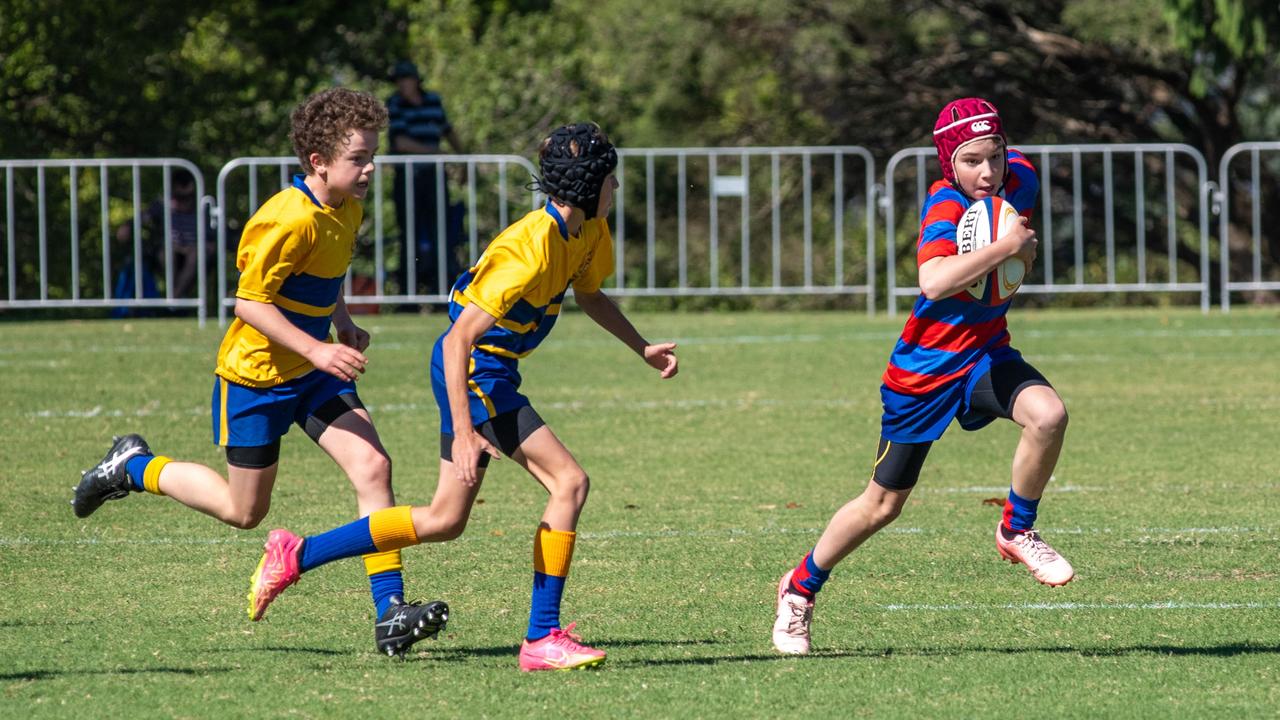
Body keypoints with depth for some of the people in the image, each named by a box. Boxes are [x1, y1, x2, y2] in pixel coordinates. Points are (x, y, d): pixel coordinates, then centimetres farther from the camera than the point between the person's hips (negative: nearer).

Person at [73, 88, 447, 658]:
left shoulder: (346, 210, 2)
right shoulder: (290, 219, -26)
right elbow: (249, 302, -25)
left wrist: (343, 325, 6)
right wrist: (318, 350, -30)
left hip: (313, 373, 7)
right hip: (256, 375, -7)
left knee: (373, 466, -12)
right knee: (244, 511, 5)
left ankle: (390, 612, -13)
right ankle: (134, 468, 29)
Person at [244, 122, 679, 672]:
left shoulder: (589, 231, 1)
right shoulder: (529, 250, -27)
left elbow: (589, 296, 24)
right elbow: (459, 340, -29)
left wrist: (644, 349, 14)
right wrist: (464, 433, -33)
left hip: (488, 373, 10)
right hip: (473, 372, -10)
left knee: (445, 520, 12)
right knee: (569, 482, -14)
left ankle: (296, 556, 17)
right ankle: (542, 638, -10)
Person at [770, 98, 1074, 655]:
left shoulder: (1019, 179, -7)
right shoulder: (945, 205, -25)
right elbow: (933, 281, -45)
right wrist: (1006, 247, -39)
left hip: (985, 352, 5)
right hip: (925, 365, -5)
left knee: (1047, 415, -28)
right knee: (883, 504, 7)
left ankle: (1017, 532, -3)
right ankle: (800, 588, 32)